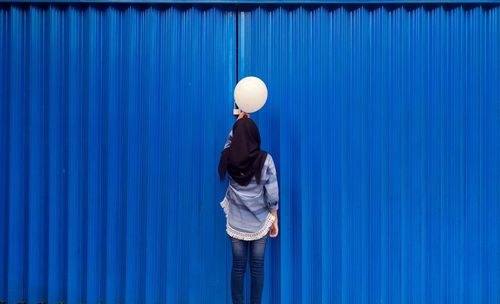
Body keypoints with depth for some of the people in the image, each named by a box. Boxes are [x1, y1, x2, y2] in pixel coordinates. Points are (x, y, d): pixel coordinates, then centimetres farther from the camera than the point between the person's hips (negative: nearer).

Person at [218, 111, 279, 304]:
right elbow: (272, 194, -11)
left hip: (236, 222, 2)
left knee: (238, 266, 12)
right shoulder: (265, 160, -16)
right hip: (259, 222, -1)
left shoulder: (228, 157, -10)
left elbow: (229, 141, 16)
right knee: (257, 267, 11)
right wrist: (274, 219, 1)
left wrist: (239, 121, 24)